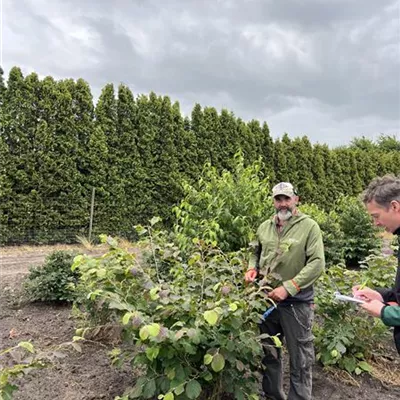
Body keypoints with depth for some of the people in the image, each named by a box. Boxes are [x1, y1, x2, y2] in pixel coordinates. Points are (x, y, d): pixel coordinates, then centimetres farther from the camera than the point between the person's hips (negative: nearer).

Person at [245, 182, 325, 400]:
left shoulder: (309, 226, -9)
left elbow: (317, 263, -16)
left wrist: (288, 288, -22)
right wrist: (252, 269, -1)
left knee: (300, 358, 8)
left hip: (296, 302, -5)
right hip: (266, 298, 5)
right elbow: (256, 253, 20)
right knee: (269, 352, 20)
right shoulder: (264, 227, 6)